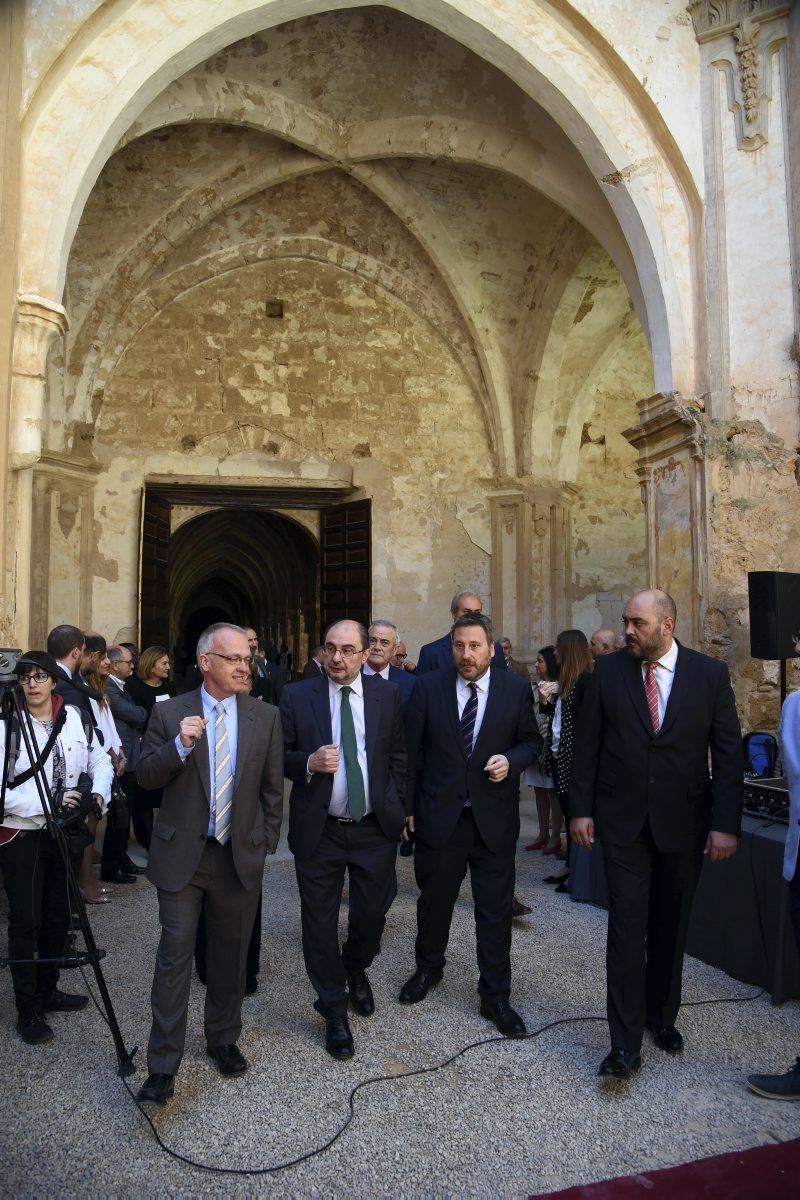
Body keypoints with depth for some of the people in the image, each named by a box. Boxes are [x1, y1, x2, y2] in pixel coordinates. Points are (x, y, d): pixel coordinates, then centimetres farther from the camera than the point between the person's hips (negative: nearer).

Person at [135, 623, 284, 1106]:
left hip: (240, 856, 2)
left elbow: (273, 786, 5)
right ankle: (163, 1068, 13)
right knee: (175, 956, 0)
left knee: (231, 956, 15)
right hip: (181, 854, -1)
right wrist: (179, 745, -21)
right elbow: (146, 776, -2)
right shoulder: (170, 713, -3)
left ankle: (224, 1040, 36)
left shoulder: (266, 717, -1)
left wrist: (267, 840, 4)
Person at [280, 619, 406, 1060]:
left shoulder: (387, 695, 1)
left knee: (372, 912, 12)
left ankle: (356, 971, 46)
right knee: (320, 921, 7)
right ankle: (334, 1012, 28)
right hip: (319, 829, -1)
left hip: (376, 826, 2)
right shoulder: (297, 696, -5)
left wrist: (399, 807, 3)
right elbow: (279, 755, 0)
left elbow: (398, 755, 8)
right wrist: (309, 763, -19)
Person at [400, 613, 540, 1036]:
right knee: (434, 901, 18)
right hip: (439, 814, 1)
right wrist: (408, 805, 1)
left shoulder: (516, 690, -5)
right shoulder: (428, 687, -5)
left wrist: (511, 760, -15)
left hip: (494, 818, 0)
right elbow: (412, 750, 0)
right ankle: (428, 968, 44)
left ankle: (495, 996, 25)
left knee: (495, 911, 8)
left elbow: (531, 740, 7)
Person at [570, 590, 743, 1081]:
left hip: (683, 821, 1)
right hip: (624, 820, 0)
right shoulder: (609, 671, -3)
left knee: (670, 926, 15)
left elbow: (729, 753, -3)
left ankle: (662, 1016, 36)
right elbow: (588, 745, 1)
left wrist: (726, 824, -7)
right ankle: (626, 1042, 9)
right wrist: (581, 809, -2)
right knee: (627, 925, -2)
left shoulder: (710, 674, -5)